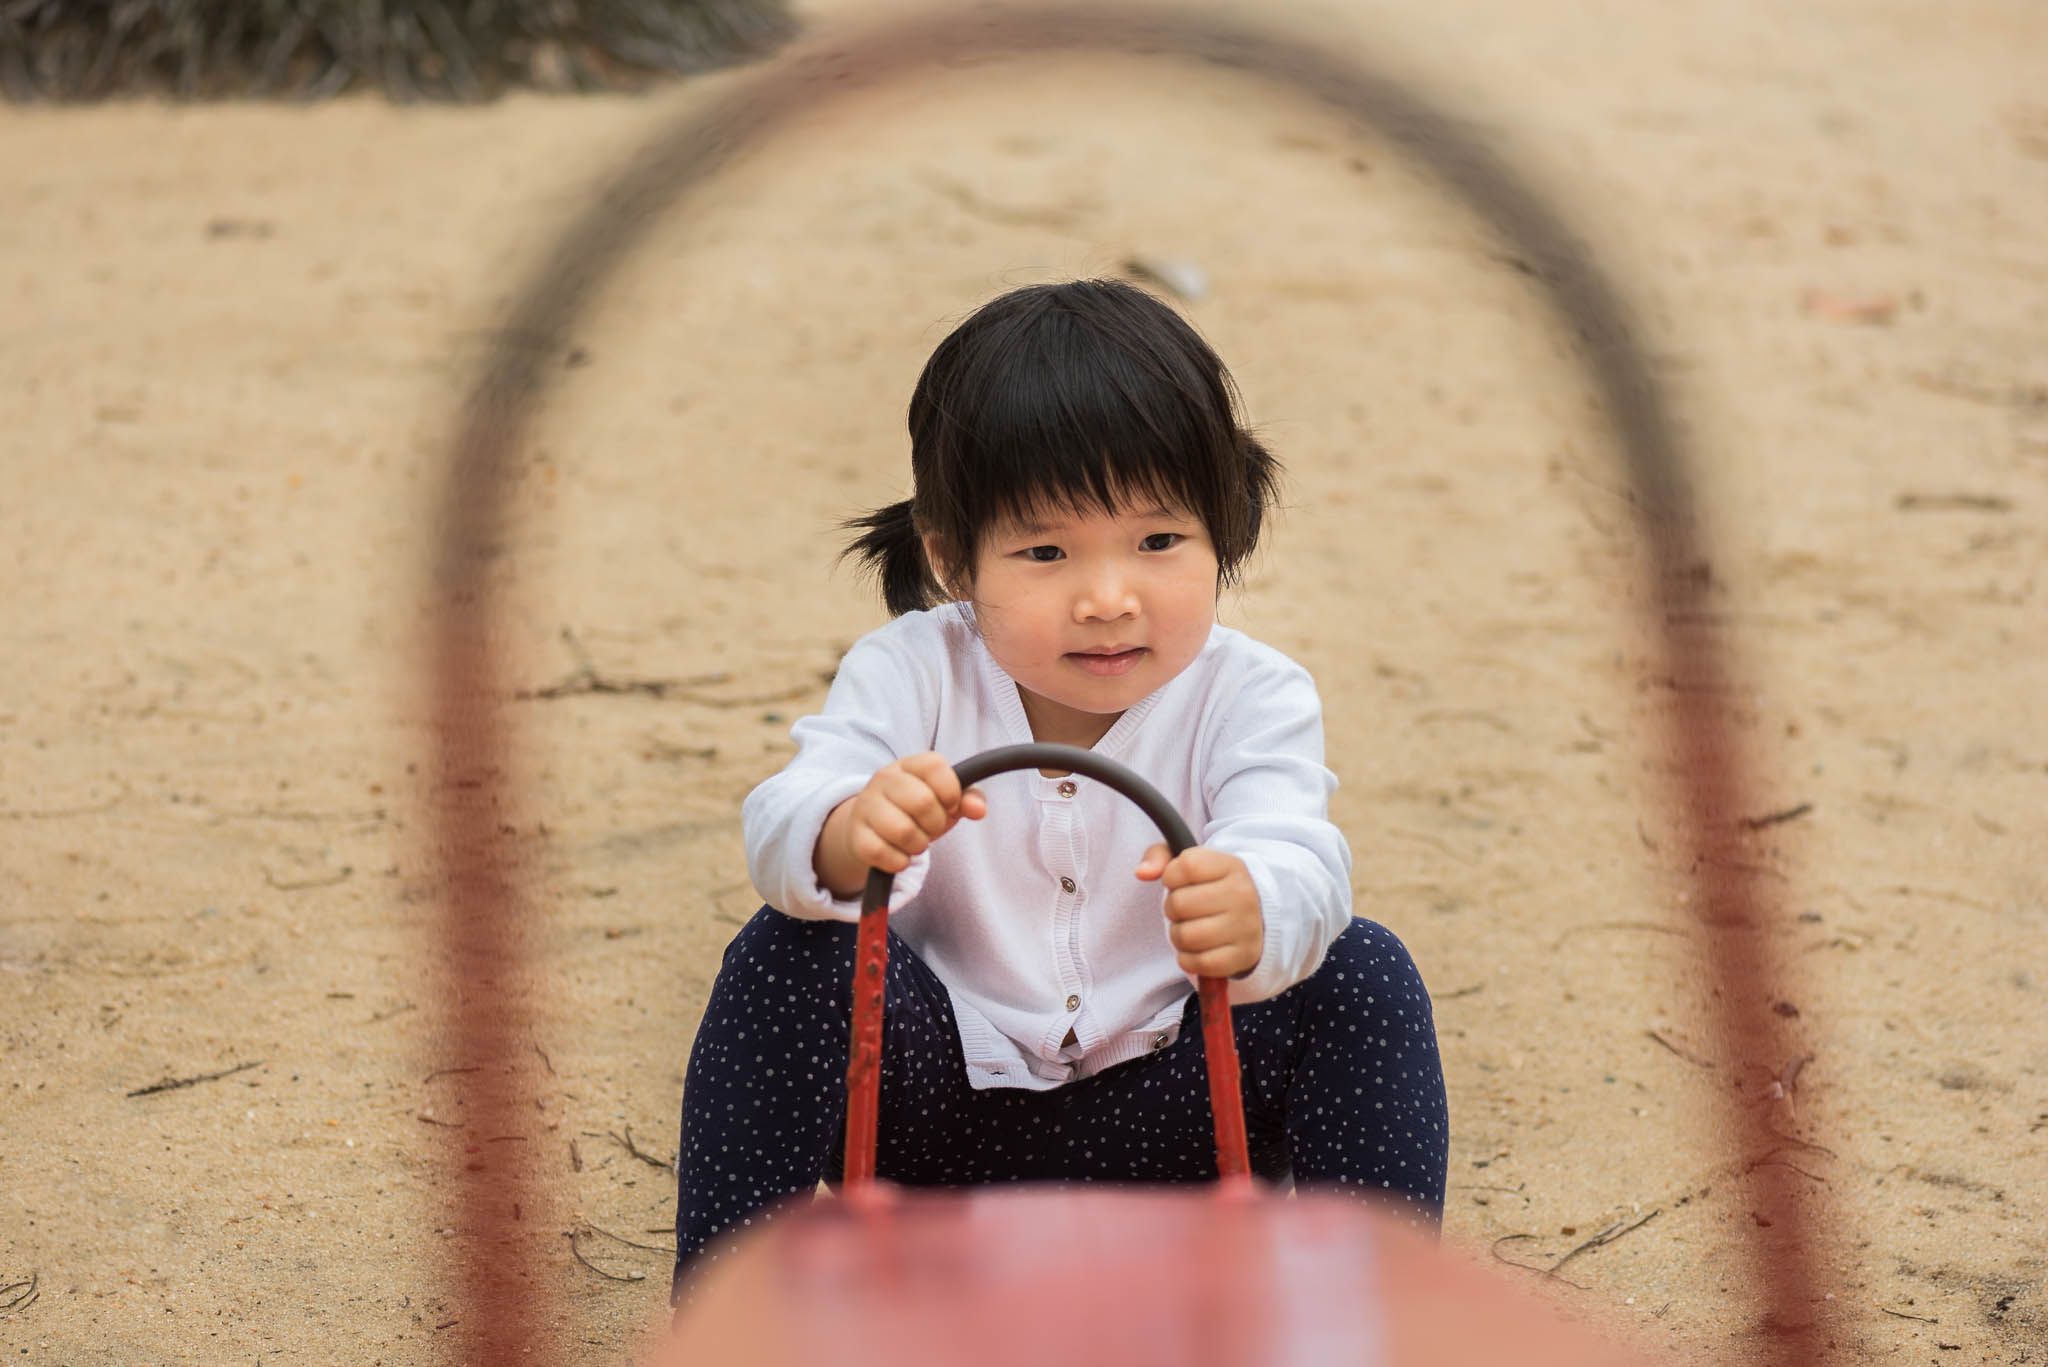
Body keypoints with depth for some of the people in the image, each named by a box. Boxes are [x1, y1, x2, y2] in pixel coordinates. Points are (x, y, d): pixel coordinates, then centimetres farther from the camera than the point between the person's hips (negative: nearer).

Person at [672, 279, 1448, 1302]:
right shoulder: (911, 673, -11)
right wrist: (848, 835, -53)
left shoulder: (1250, 696, -13)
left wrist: (1253, 916, -58)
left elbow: (1300, 864, -31)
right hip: (948, 1096, 0)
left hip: (1160, 1122, 0)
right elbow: (777, 827, -26)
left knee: (1366, 978, -22)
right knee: (787, 953, -24)